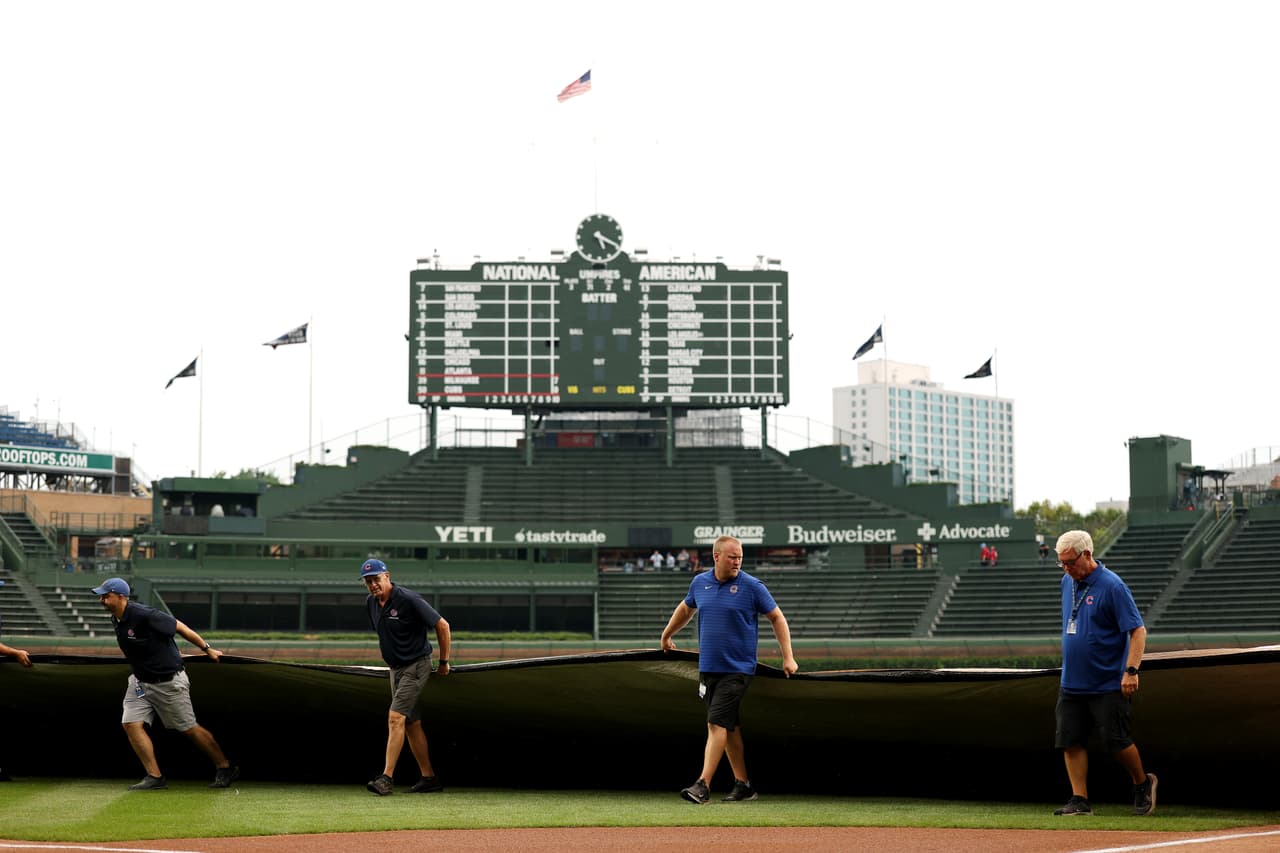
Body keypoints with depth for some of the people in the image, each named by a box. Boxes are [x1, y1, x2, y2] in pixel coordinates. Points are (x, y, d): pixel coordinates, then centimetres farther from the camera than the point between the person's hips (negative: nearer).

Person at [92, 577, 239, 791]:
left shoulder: (144, 616, -26)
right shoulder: (116, 620, -1)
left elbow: (179, 627, -17)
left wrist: (207, 649, -8)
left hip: (169, 681, -7)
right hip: (140, 681, 7)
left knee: (189, 728, 2)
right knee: (131, 724, -8)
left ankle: (225, 768, 18)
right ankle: (155, 777, -3)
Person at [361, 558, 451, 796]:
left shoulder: (409, 600, -19)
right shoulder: (371, 603, 4)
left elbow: (442, 626, -13)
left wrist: (444, 662, -7)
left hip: (416, 666, -8)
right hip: (396, 668, 8)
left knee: (396, 718, -17)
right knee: (411, 723, 9)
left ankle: (387, 777, -20)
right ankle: (429, 778, 14)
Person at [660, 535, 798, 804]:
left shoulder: (752, 586, -6)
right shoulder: (700, 583, 7)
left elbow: (777, 617, -1)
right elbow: (686, 609, 26)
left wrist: (788, 657, -7)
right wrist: (667, 635, 37)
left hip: (738, 669, -5)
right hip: (708, 668, 5)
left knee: (717, 724, -14)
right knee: (729, 727, 10)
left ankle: (703, 785, -19)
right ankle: (743, 785, 17)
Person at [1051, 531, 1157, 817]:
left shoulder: (1112, 586, -14)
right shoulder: (1067, 582, 9)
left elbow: (1138, 630, -16)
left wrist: (1131, 670, -25)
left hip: (1108, 684, -7)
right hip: (1071, 683, 7)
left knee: (1116, 741, -4)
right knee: (1071, 741, 1)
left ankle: (1143, 784, 20)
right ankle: (1079, 801, 6)